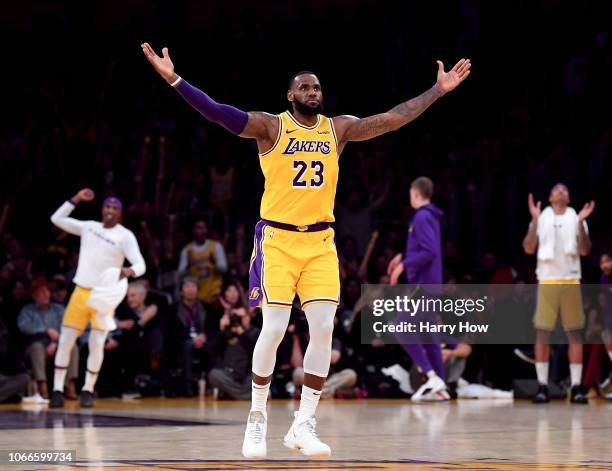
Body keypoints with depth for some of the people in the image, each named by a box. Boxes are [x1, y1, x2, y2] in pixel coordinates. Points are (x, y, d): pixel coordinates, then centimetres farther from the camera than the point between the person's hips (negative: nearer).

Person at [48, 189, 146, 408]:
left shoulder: (125, 235, -5)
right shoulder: (88, 226, 8)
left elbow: (140, 264, -13)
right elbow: (57, 219, 12)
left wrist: (130, 271, -36)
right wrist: (76, 199, 3)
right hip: (82, 291, 3)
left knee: (96, 345, -7)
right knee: (65, 341, -1)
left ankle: (88, 391, 8)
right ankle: (58, 390, 4)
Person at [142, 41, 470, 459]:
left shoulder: (339, 128, 8)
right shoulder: (270, 127, -3)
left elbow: (393, 119, 9)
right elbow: (217, 112, -15)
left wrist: (440, 90, 8)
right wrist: (174, 79, -26)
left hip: (321, 240, 4)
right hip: (278, 239, -4)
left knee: (324, 328, -6)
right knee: (275, 328, -10)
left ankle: (304, 425, 3)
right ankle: (257, 418, 8)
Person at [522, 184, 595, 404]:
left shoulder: (576, 219, 10)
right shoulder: (541, 219, 9)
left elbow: (585, 251, 0)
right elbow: (529, 249, -1)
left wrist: (581, 222, -10)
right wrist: (534, 220, -10)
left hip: (571, 281, 1)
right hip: (547, 281, -1)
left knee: (574, 334, -1)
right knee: (542, 333, -5)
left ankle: (576, 387, -1)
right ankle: (542, 386, -1)